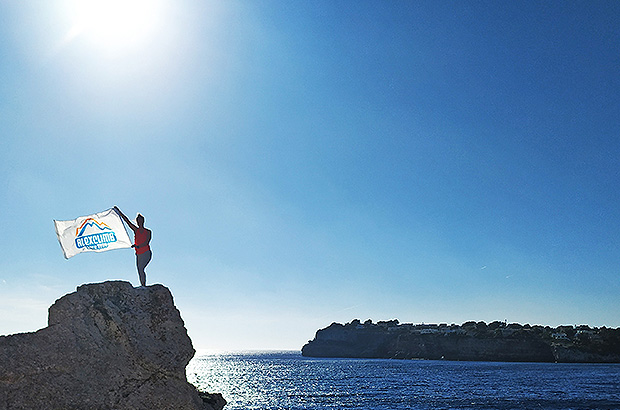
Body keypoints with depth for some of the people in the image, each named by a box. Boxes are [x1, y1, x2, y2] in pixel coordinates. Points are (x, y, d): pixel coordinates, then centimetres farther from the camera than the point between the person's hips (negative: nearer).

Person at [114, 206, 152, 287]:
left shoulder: (148, 232, 3)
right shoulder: (136, 230, 12)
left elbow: (146, 242, -10)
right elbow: (127, 220, 11)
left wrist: (138, 246, -25)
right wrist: (119, 212, 9)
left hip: (146, 253, -5)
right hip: (138, 254, 5)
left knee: (141, 268, -21)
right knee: (140, 271, 1)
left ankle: (144, 285, -24)